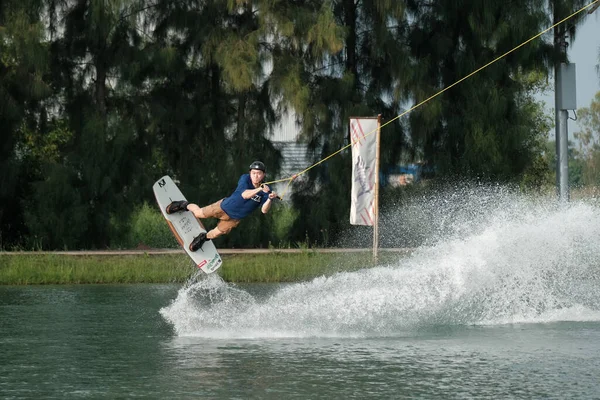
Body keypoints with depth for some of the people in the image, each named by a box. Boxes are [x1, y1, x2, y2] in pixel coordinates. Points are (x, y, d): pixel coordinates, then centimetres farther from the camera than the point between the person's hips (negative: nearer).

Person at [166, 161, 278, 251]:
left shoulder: (266, 190, -18)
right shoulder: (245, 179, -21)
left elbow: (264, 210, -28)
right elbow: (244, 194, -37)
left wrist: (270, 199, -47)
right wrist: (259, 189, -52)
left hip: (235, 218, 2)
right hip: (226, 206, -2)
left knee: (216, 233, 11)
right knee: (199, 213, 6)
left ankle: (204, 237, 46)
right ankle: (186, 206, 40)